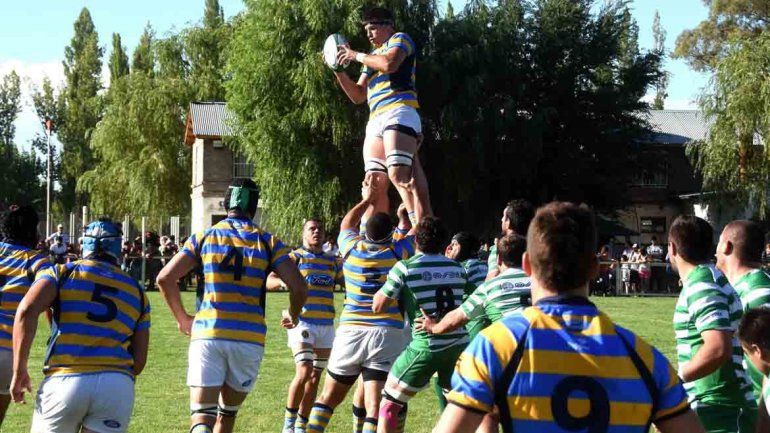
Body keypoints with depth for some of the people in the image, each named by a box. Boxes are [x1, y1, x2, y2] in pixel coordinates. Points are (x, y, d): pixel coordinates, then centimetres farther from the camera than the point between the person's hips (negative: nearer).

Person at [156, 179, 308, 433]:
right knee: (227, 412, 18)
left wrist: (182, 318, 14)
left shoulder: (204, 237, 6)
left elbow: (165, 278, 0)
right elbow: (299, 288, -2)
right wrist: (293, 317, 19)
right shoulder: (268, 242, 5)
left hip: (207, 335, -1)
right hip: (249, 338, 1)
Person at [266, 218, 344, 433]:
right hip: (302, 322, -5)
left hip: (326, 325, 5)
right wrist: (283, 281, -32)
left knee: (315, 378, 8)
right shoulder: (295, 257, 0)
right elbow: (270, 280, -11)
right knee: (304, 372, -18)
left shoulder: (332, 260, 14)